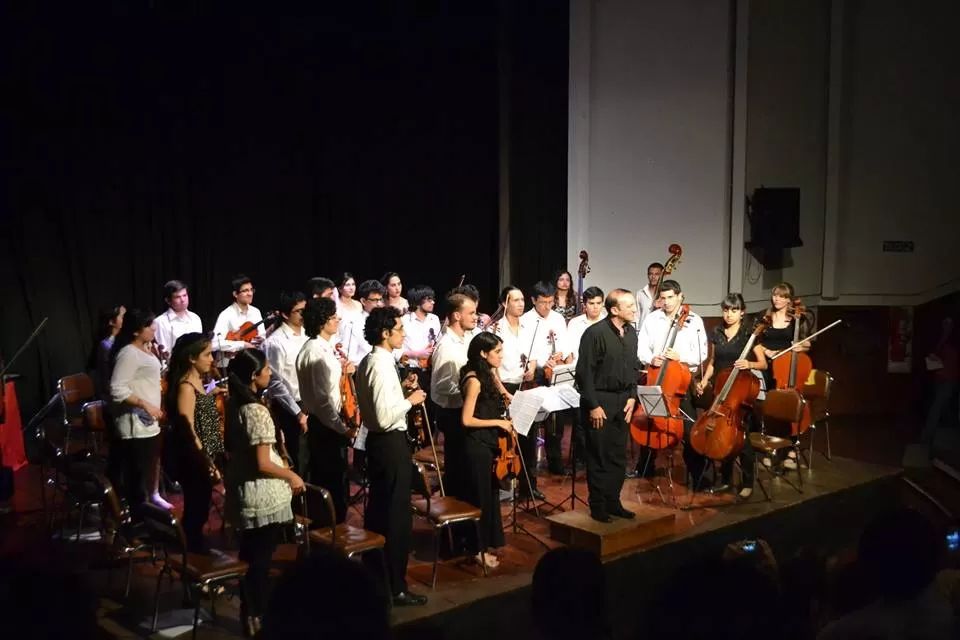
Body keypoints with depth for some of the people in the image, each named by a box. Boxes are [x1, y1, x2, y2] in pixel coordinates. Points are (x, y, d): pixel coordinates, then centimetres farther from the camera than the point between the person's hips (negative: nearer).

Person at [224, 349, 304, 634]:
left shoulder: (234, 406, 3)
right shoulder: (258, 411, -23)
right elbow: (263, 465, -24)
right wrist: (292, 476, -8)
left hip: (240, 488, 8)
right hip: (263, 496, -8)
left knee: (250, 554, 20)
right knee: (262, 558, 5)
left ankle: (248, 613, 33)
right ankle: (258, 618, 17)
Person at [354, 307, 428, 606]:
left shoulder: (368, 362, 9)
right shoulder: (382, 366, -21)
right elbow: (385, 418, -27)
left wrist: (400, 388, 10)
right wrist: (410, 400, -14)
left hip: (376, 441, 10)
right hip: (391, 443, -10)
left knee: (379, 511, 19)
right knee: (398, 516, -1)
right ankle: (395, 588, 7)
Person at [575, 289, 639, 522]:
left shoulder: (631, 332, 6)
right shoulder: (595, 333, -16)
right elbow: (584, 372, -15)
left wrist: (632, 396, 6)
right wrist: (593, 405, -16)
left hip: (623, 401, 7)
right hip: (600, 400, -7)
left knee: (619, 456, 13)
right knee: (599, 457, 2)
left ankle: (613, 502, 24)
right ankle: (598, 506, 13)